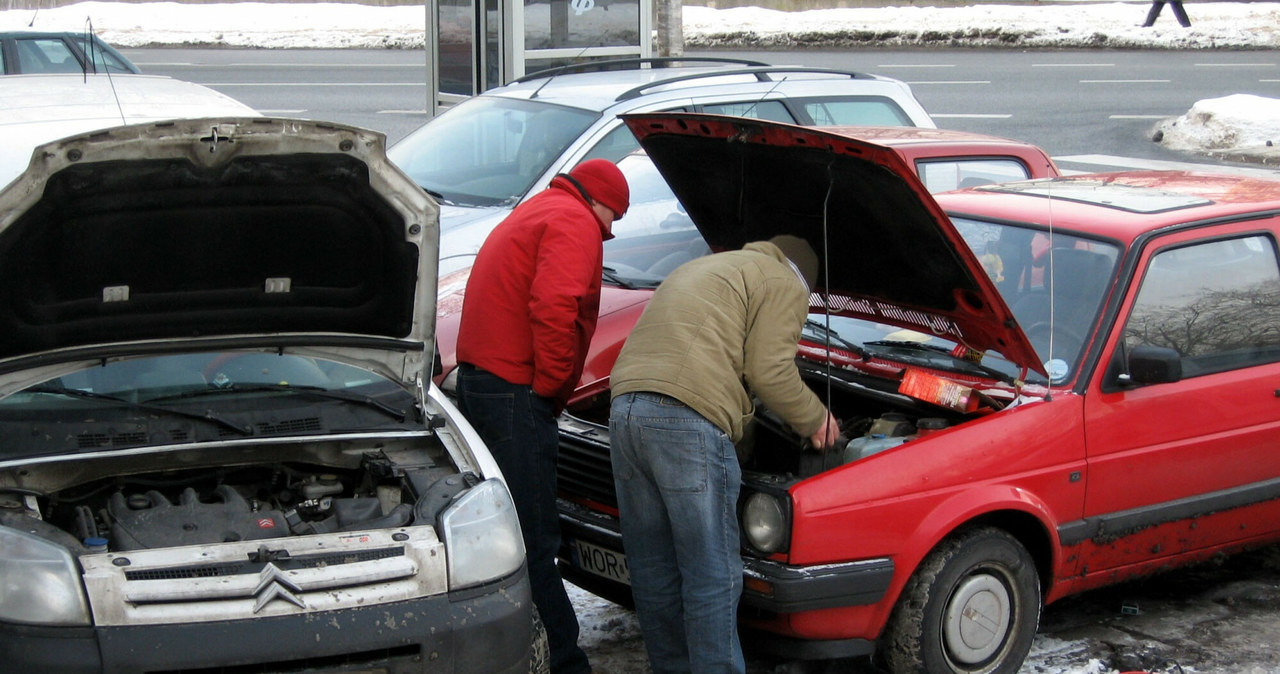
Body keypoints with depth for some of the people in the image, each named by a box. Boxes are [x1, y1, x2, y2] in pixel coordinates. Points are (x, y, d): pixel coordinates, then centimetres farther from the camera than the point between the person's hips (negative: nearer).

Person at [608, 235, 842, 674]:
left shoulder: (698, 270, 35)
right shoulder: (784, 284, 9)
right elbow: (770, 371, -2)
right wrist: (815, 420, 14)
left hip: (625, 409, 8)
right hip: (688, 422, -8)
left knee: (653, 571, 15)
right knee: (712, 578, -1)